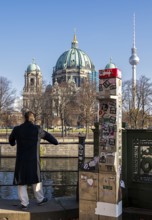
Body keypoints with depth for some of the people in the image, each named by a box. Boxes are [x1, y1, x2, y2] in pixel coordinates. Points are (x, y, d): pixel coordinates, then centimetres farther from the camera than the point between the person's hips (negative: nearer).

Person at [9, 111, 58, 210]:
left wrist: (13, 143, 42)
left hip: (21, 159, 1)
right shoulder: (37, 129, -6)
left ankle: (24, 203, 15)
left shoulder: (17, 129, -3)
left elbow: (11, 139, 17)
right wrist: (56, 142, 31)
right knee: (36, 179, 16)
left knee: (21, 181, 10)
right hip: (33, 159, 0)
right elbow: (48, 136, 11)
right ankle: (40, 199, 29)